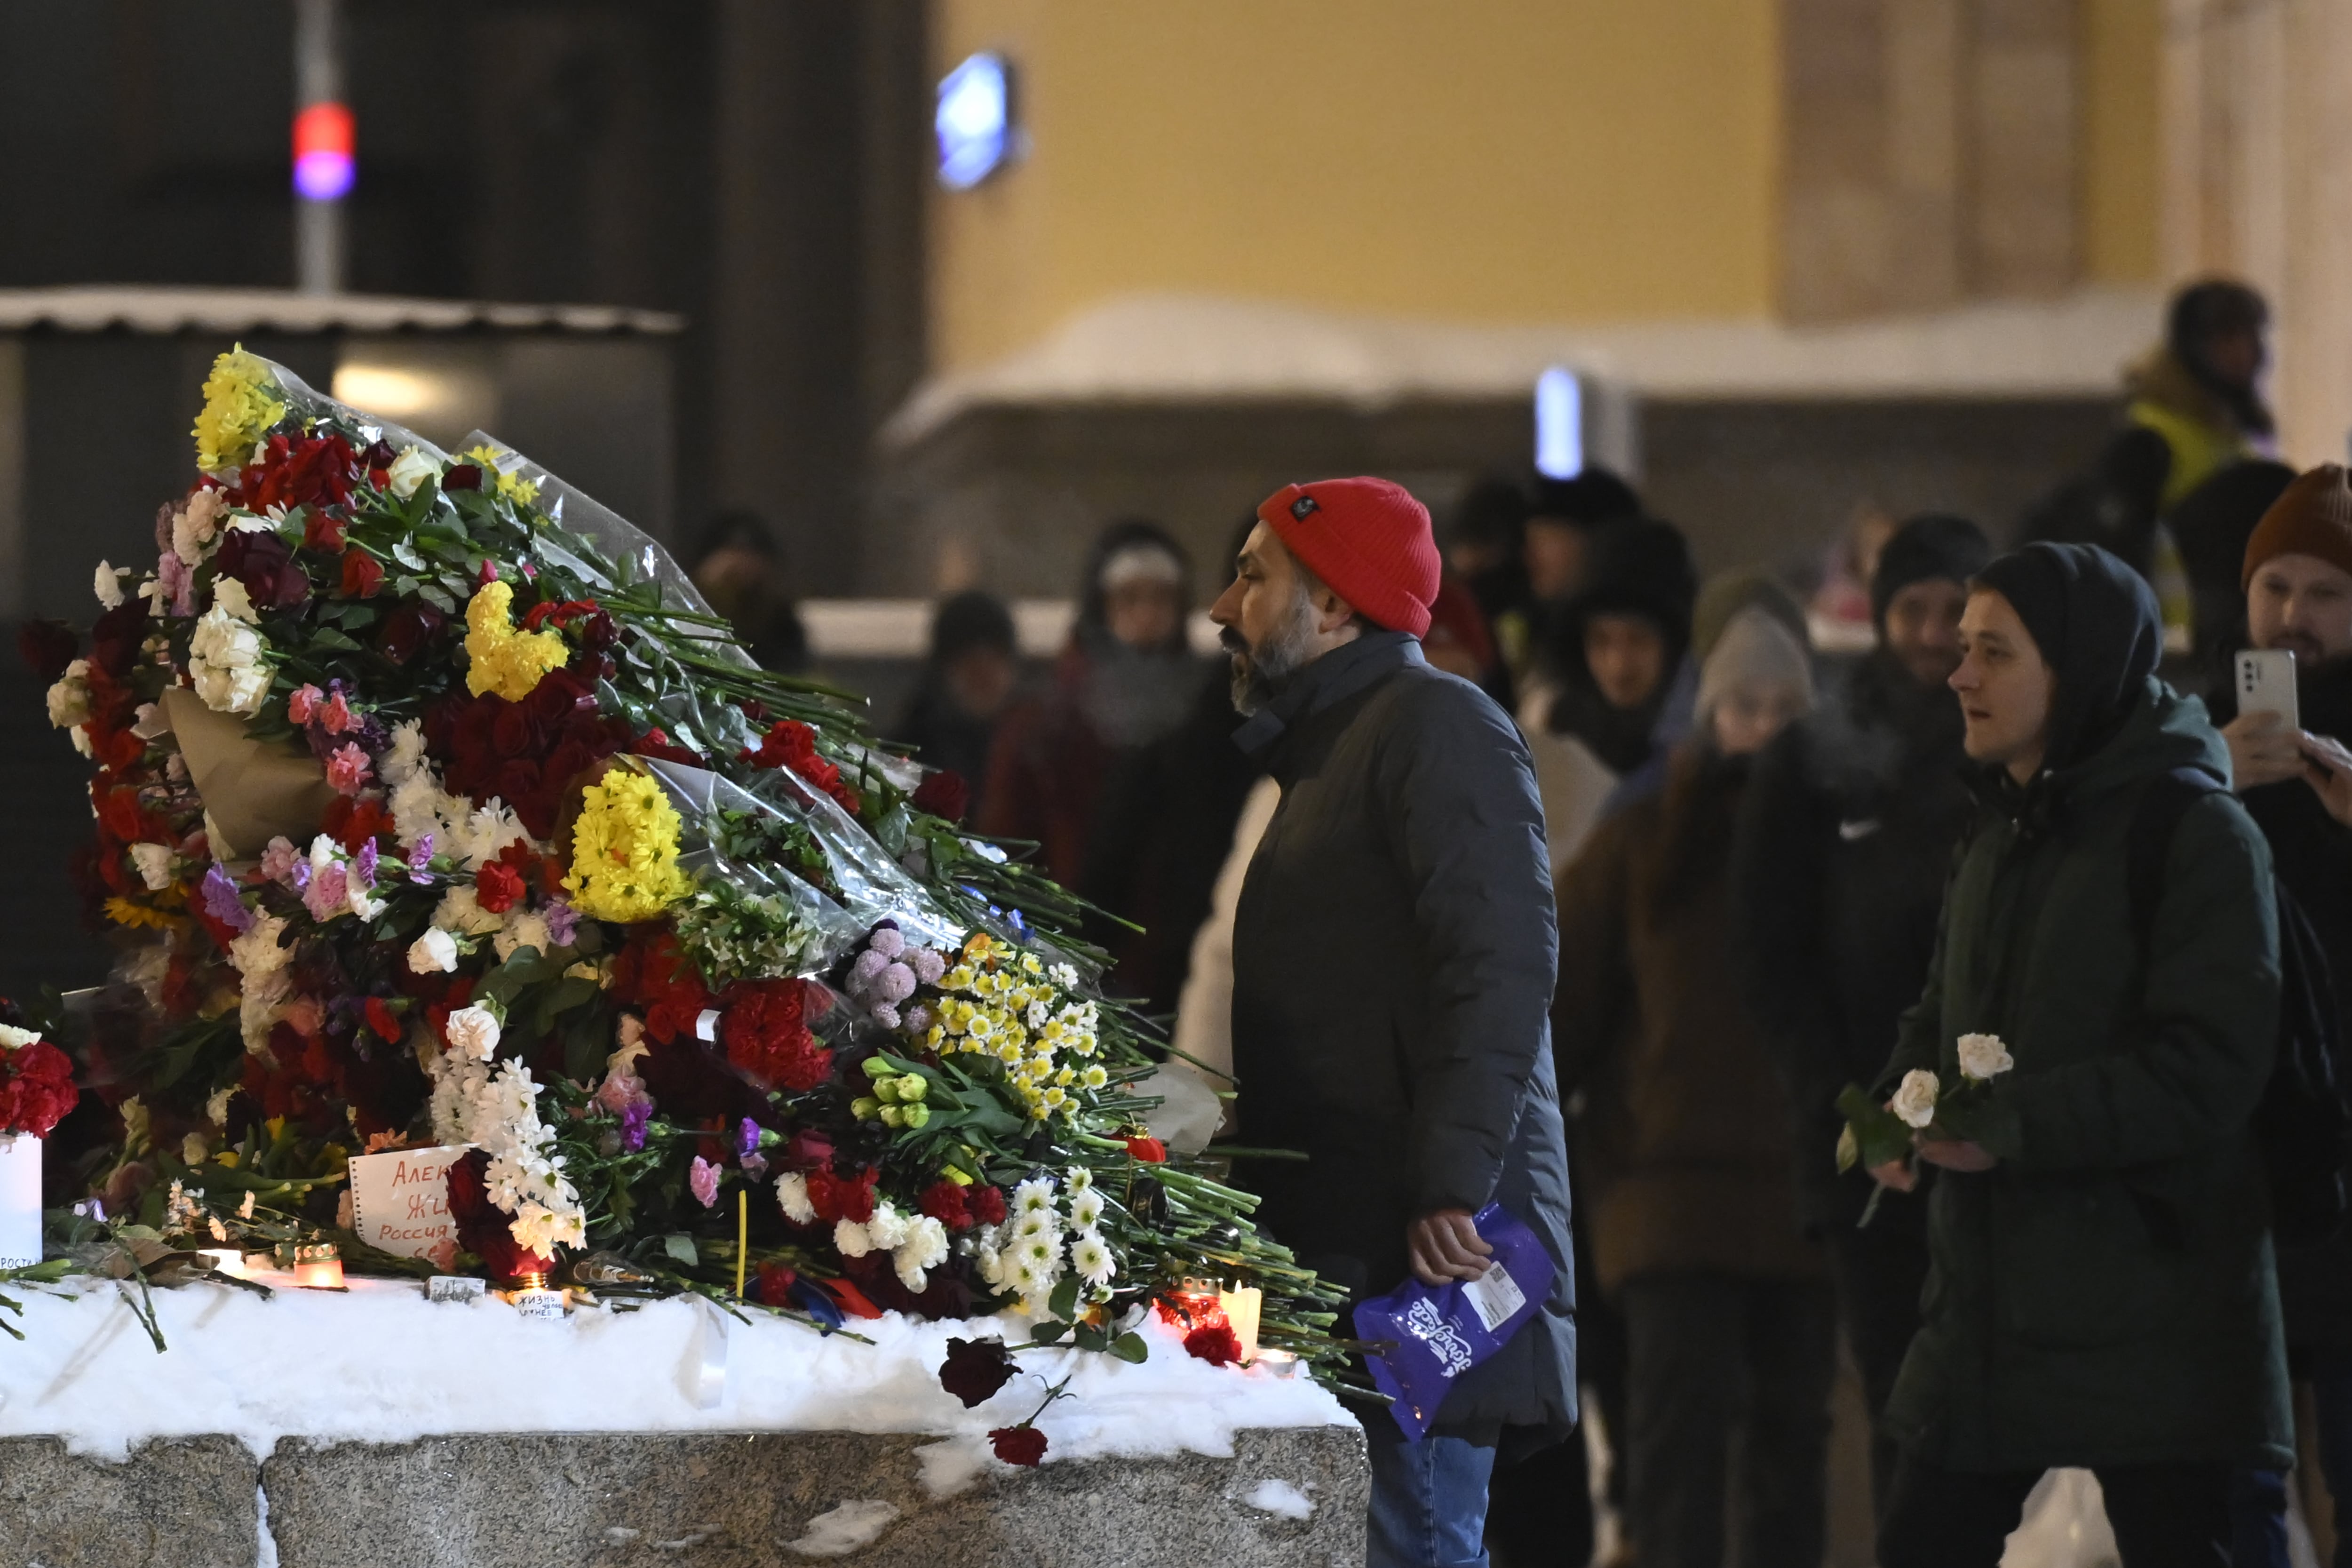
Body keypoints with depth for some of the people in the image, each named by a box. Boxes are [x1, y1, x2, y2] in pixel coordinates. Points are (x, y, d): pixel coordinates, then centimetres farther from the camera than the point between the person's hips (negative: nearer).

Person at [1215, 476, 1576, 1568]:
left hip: (1424, 1244, -10)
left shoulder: (1439, 725, -7)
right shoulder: (1327, 750, 26)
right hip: (1340, 1243, 10)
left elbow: (1499, 965, -19)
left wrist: (1451, 1187, -26)